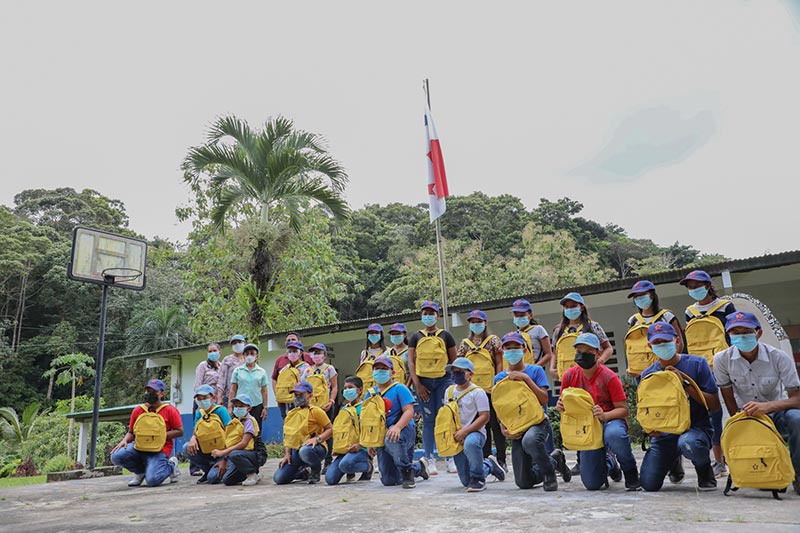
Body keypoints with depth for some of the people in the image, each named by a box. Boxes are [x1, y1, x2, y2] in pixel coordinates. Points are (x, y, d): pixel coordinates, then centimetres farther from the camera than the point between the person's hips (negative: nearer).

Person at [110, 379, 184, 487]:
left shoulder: (170, 410, -4)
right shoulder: (138, 410, 9)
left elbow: (180, 432, -6)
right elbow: (131, 432, 16)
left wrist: (161, 435, -16)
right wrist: (124, 440, -7)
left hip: (159, 450, -5)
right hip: (139, 446, 5)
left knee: (152, 480, -25)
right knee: (116, 456, -21)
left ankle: (171, 466, 11)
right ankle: (141, 471, 8)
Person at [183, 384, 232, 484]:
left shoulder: (220, 410, -10)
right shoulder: (199, 413, 5)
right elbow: (195, 433, 5)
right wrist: (193, 439, -20)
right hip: (206, 452, 6)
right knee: (187, 448, -16)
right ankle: (207, 469, 1)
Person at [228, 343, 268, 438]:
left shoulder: (262, 372, 7)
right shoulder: (237, 371, 6)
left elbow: (264, 391, 6)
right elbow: (233, 390, 6)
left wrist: (265, 407, 1)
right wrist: (230, 406, 0)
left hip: (257, 406, 0)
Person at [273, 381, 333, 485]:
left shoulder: (315, 411, -3)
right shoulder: (291, 414, 16)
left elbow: (330, 429, -6)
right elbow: (287, 436, 18)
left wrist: (317, 439, -22)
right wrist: (287, 454, 5)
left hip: (315, 448, -6)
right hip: (295, 450, 6)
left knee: (305, 451, -42)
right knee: (279, 479, -10)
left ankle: (316, 469, -7)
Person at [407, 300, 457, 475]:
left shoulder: (445, 335, 7)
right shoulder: (416, 337, 9)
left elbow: (454, 360, 8)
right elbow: (411, 361, 4)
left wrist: (455, 381, 0)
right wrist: (417, 384, -5)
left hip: (443, 380, -1)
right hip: (423, 381, 1)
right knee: (428, 420, 3)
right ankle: (430, 460, 7)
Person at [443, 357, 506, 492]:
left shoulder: (477, 392, -9)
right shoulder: (449, 391, 10)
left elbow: (484, 416, -15)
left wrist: (465, 431, -22)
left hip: (475, 432, -6)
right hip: (457, 437, 6)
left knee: (470, 443, -44)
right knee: (465, 481, 5)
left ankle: (478, 478, -20)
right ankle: (489, 465, 35)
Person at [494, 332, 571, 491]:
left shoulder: (535, 370, -1)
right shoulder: (499, 378, 6)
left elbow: (544, 400, -12)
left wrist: (525, 378, -18)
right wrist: (504, 429, -6)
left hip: (538, 422, -4)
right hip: (516, 429, 4)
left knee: (529, 440, -41)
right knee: (523, 483, 1)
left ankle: (549, 470, -10)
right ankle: (553, 460, 29)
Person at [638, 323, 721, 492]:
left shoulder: (697, 364, -4)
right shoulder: (647, 374, 4)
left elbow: (714, 405, -7)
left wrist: (685, 383, -18)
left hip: (696, 429, -3)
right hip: (663, 433, 3)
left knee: (687, 443, -40)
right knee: (649, 484, -11)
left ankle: (704, 469, -3)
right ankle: (673, 460, 23)